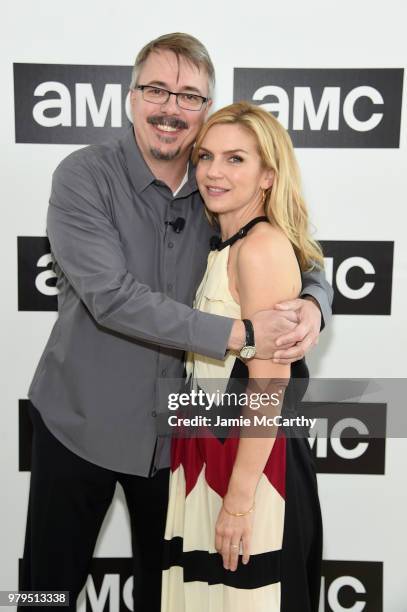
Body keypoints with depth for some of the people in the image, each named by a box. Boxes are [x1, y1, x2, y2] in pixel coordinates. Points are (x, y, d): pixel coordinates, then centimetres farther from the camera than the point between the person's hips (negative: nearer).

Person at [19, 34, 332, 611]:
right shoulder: (84, 175, -14)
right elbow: (111, 297, -26)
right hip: (81, 419, -3)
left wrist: (312, 306, -21)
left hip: (172, 428, 3)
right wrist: (237, 334, -29)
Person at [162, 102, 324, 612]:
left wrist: (240, 498, -19)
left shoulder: (263, 246, -17)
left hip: (253, 460, -8)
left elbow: (270, 382, -21)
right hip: (209, 454, 8)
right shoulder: (224, 247, 11)